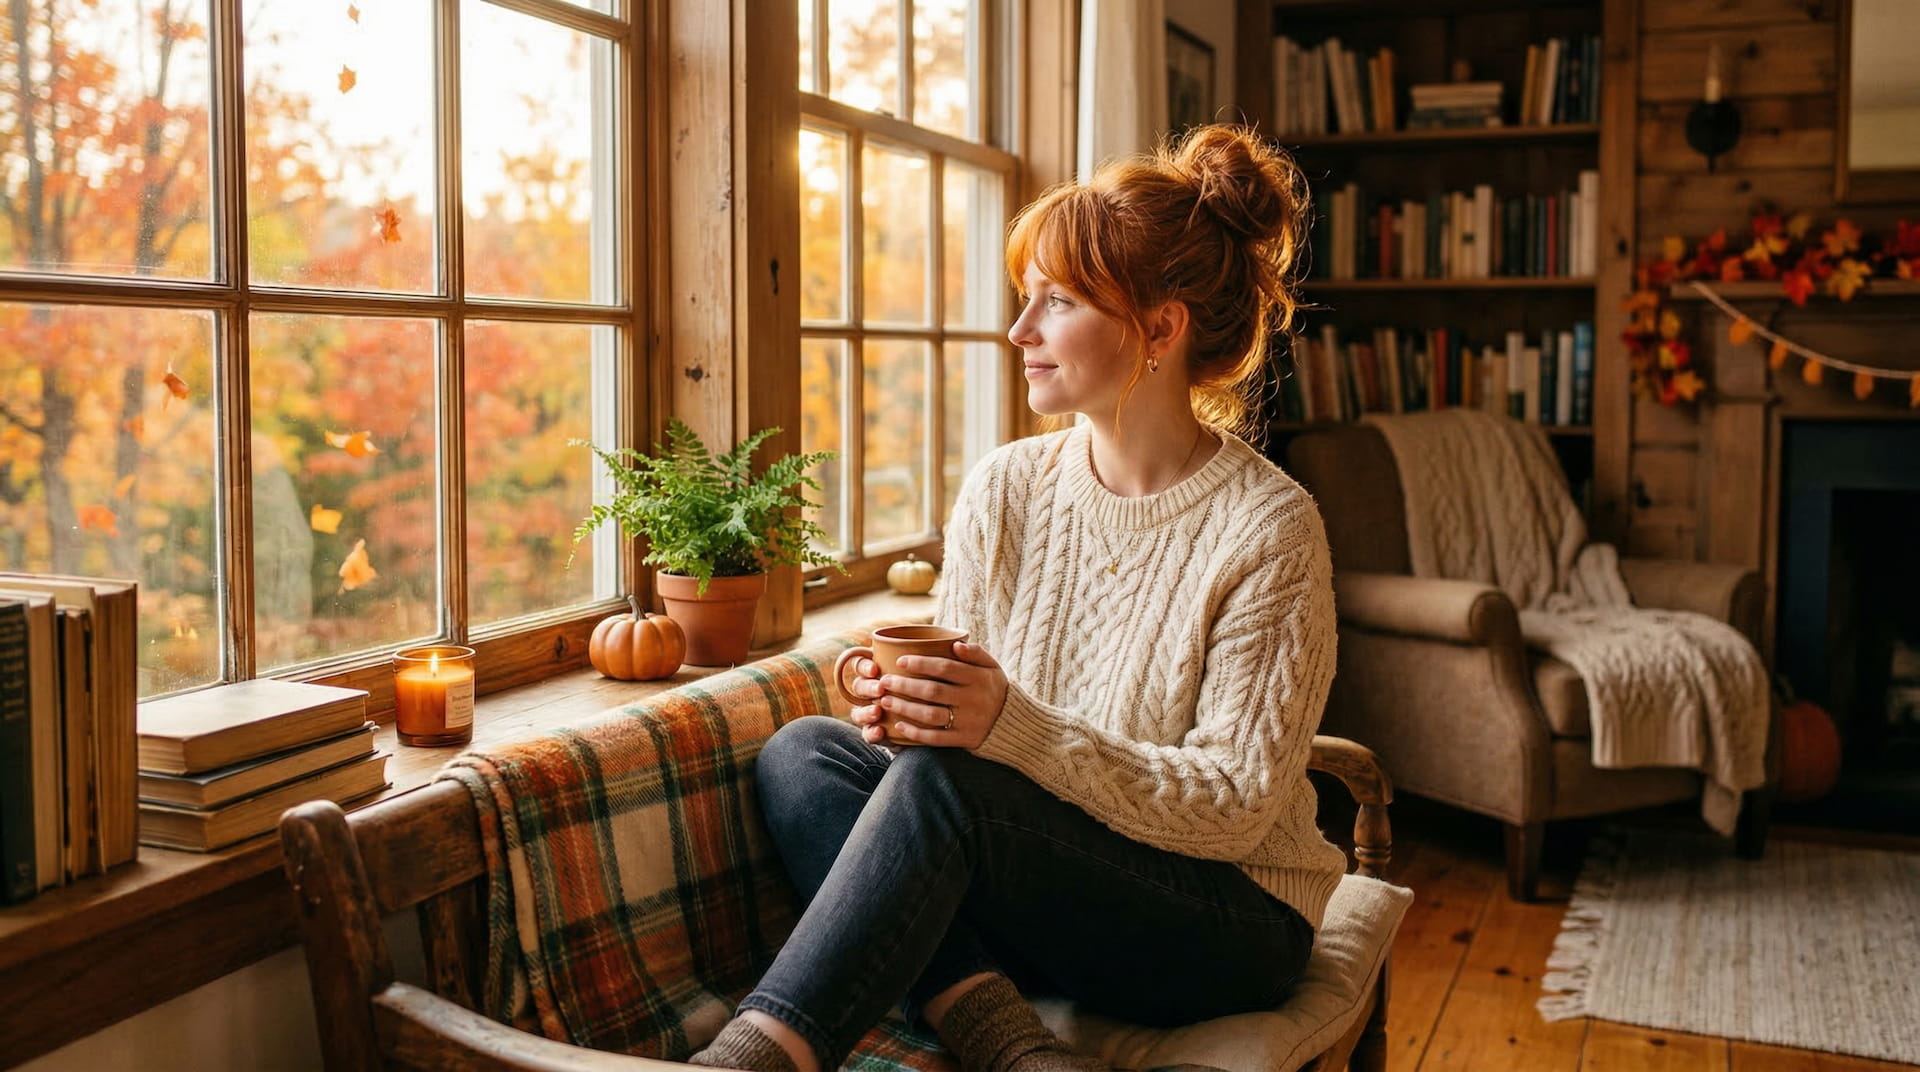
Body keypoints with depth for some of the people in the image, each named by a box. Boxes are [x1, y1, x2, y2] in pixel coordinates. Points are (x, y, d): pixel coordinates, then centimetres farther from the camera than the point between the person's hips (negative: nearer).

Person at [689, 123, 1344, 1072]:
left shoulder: (1267, 530, -14)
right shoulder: (1003, 489, 2)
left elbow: (1233, 807, -17)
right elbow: (966, 717, 6)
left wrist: (1014, 727, -29)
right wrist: (906, 707, -19)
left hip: (1224, 922, -6)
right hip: (1040, 888, 6)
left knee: (941, 780, -31)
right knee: (803, 752, -16)